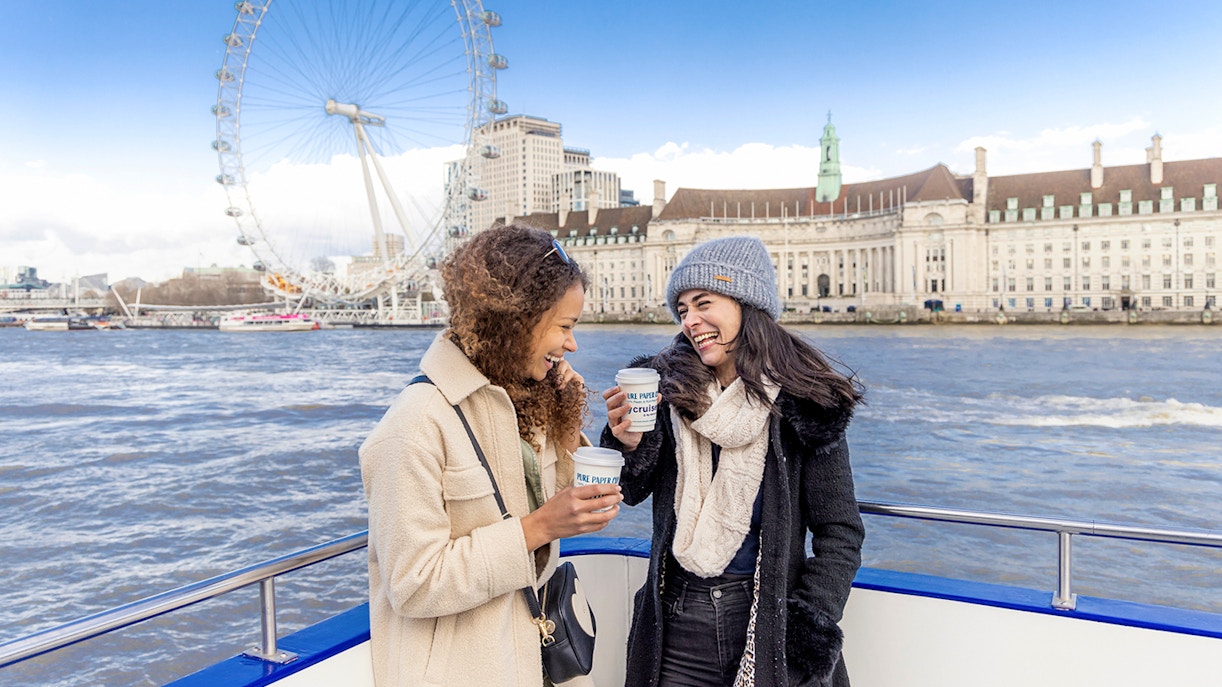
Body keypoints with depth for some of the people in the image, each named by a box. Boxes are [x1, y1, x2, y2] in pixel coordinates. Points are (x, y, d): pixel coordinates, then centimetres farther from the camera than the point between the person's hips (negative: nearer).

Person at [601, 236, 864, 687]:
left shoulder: (804, 404, -10)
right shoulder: (667, 388, -4)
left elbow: (840, 533, -5)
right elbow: (631, 494, 2)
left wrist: (810, 630, -12)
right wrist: (626, 446, -18)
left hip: (769, 618, -2)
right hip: (677, 622, 2)